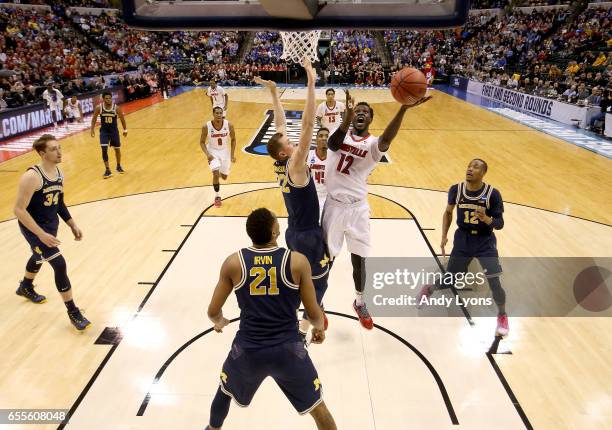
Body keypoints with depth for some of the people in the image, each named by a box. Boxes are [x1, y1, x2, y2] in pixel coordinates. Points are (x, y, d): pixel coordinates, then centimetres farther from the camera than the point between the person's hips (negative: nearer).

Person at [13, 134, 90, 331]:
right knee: (59, 265, -14)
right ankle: (73, 312, 0)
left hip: (51, 224, 9)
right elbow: (19, 210, -26)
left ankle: (25, 288, 61)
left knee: (39, 257, 31)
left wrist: (72, 225, 8)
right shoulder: (31, 177, -27)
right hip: (34, 228, -9)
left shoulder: (59, 173, -2)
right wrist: (41, 234, -30)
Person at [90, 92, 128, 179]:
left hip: (114, 131, 0)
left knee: (117, 149, 12)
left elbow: (122, 119, 0)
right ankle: (107, 170, -3)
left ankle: (118, 166, 36)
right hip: (104, 131, 0)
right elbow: (94, 119, 2)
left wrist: (125, 130, 5)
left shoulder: (116, 108, -15)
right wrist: (92, 129, -4)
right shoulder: (99, 108, -13)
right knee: (104, 150, -11)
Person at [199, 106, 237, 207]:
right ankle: (217, 196, -1)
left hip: (224, 151, 2)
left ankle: (220, 173, 52)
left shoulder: (229, 125, -17)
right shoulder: (206, 127, -20)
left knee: (224, 177, 13)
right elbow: (202, 142, -8)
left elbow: (233, 139, -1)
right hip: (212, 151, -2)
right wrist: (207, 154, -23)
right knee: (216, 173, -20)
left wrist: (232, 154, -7)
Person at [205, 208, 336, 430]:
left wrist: (219, 322, 27)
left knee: (224, 391, 33)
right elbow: (313, 313, -3)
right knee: (318, 408, 20)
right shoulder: (298, 261, -10)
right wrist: (319, 327, 21)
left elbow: (213, 311, 3)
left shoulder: (233, 263, -7)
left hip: (247, 349, 2)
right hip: (288, 349, -1)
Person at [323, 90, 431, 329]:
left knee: (359, 259, 10)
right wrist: (347, 116, -45)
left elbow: (386, 141, -31)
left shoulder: (373, 144, -6)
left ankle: (359, 302, 33)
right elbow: (333, 143, -26)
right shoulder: (340, 134, -1)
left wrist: (404, 109, -48)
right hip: (333, 204, 0)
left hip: (357, 207, 0)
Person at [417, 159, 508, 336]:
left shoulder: (493, 194, -17)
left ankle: (502, 316, 20)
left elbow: (500, 224, -12)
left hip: (485, 242, -1)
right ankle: (428, 289, 43)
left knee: (494, 284, -9)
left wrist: (486, 219, -33)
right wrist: (444, 236, 2)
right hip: (462, 240, 2)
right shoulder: (456, 189, -10)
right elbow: (448, 212, 8)